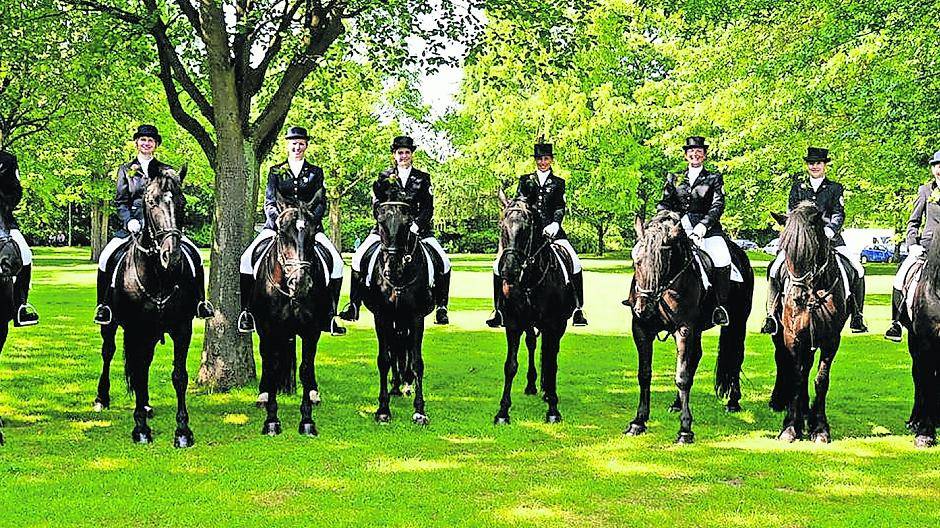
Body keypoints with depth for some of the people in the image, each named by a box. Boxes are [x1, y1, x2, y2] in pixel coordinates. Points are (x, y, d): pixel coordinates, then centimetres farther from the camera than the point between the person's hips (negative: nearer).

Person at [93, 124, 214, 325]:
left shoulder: (167, 171, 14)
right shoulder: (126, 170, 13)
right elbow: (120, 201, 7)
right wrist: (129, 221, -11)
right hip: (134, 224, 0)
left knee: (194, 255, -18)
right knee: (106, 257, -23)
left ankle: (200, 302, -6)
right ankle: (104, 305, -12)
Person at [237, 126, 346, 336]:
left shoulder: (316, 172, 12)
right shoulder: (275, 172, 12)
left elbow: (321, 203, 5)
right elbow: (269, 203, 5)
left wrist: (309, 221, -13)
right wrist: (279, 218, -15)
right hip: (277, 225, 0)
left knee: (336, 261, -20)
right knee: (247, 258, -20)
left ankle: (329, 316, -11)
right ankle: (247, 312, -11)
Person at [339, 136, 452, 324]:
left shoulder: (423, 178, 9)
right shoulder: (384, 178, 10)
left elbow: (428, 208, 3)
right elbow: (376, 205, 6)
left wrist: (416, 226, -13)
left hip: (417, 228, 0)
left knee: (443, 262, -17)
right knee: (359, 258, -16)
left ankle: (441, 307, -5)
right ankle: (354, 304, -8)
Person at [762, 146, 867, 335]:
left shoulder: (835, 188, 13)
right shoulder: (797, 187, 15)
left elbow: (839, 215, 3)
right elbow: (791, 213, 8)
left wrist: (830, 230, -17)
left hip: (829, 237, 0)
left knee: (857, 270, -14)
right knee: (775, 269, -19)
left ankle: (857, 317, -4)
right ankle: (771, 315, -14)